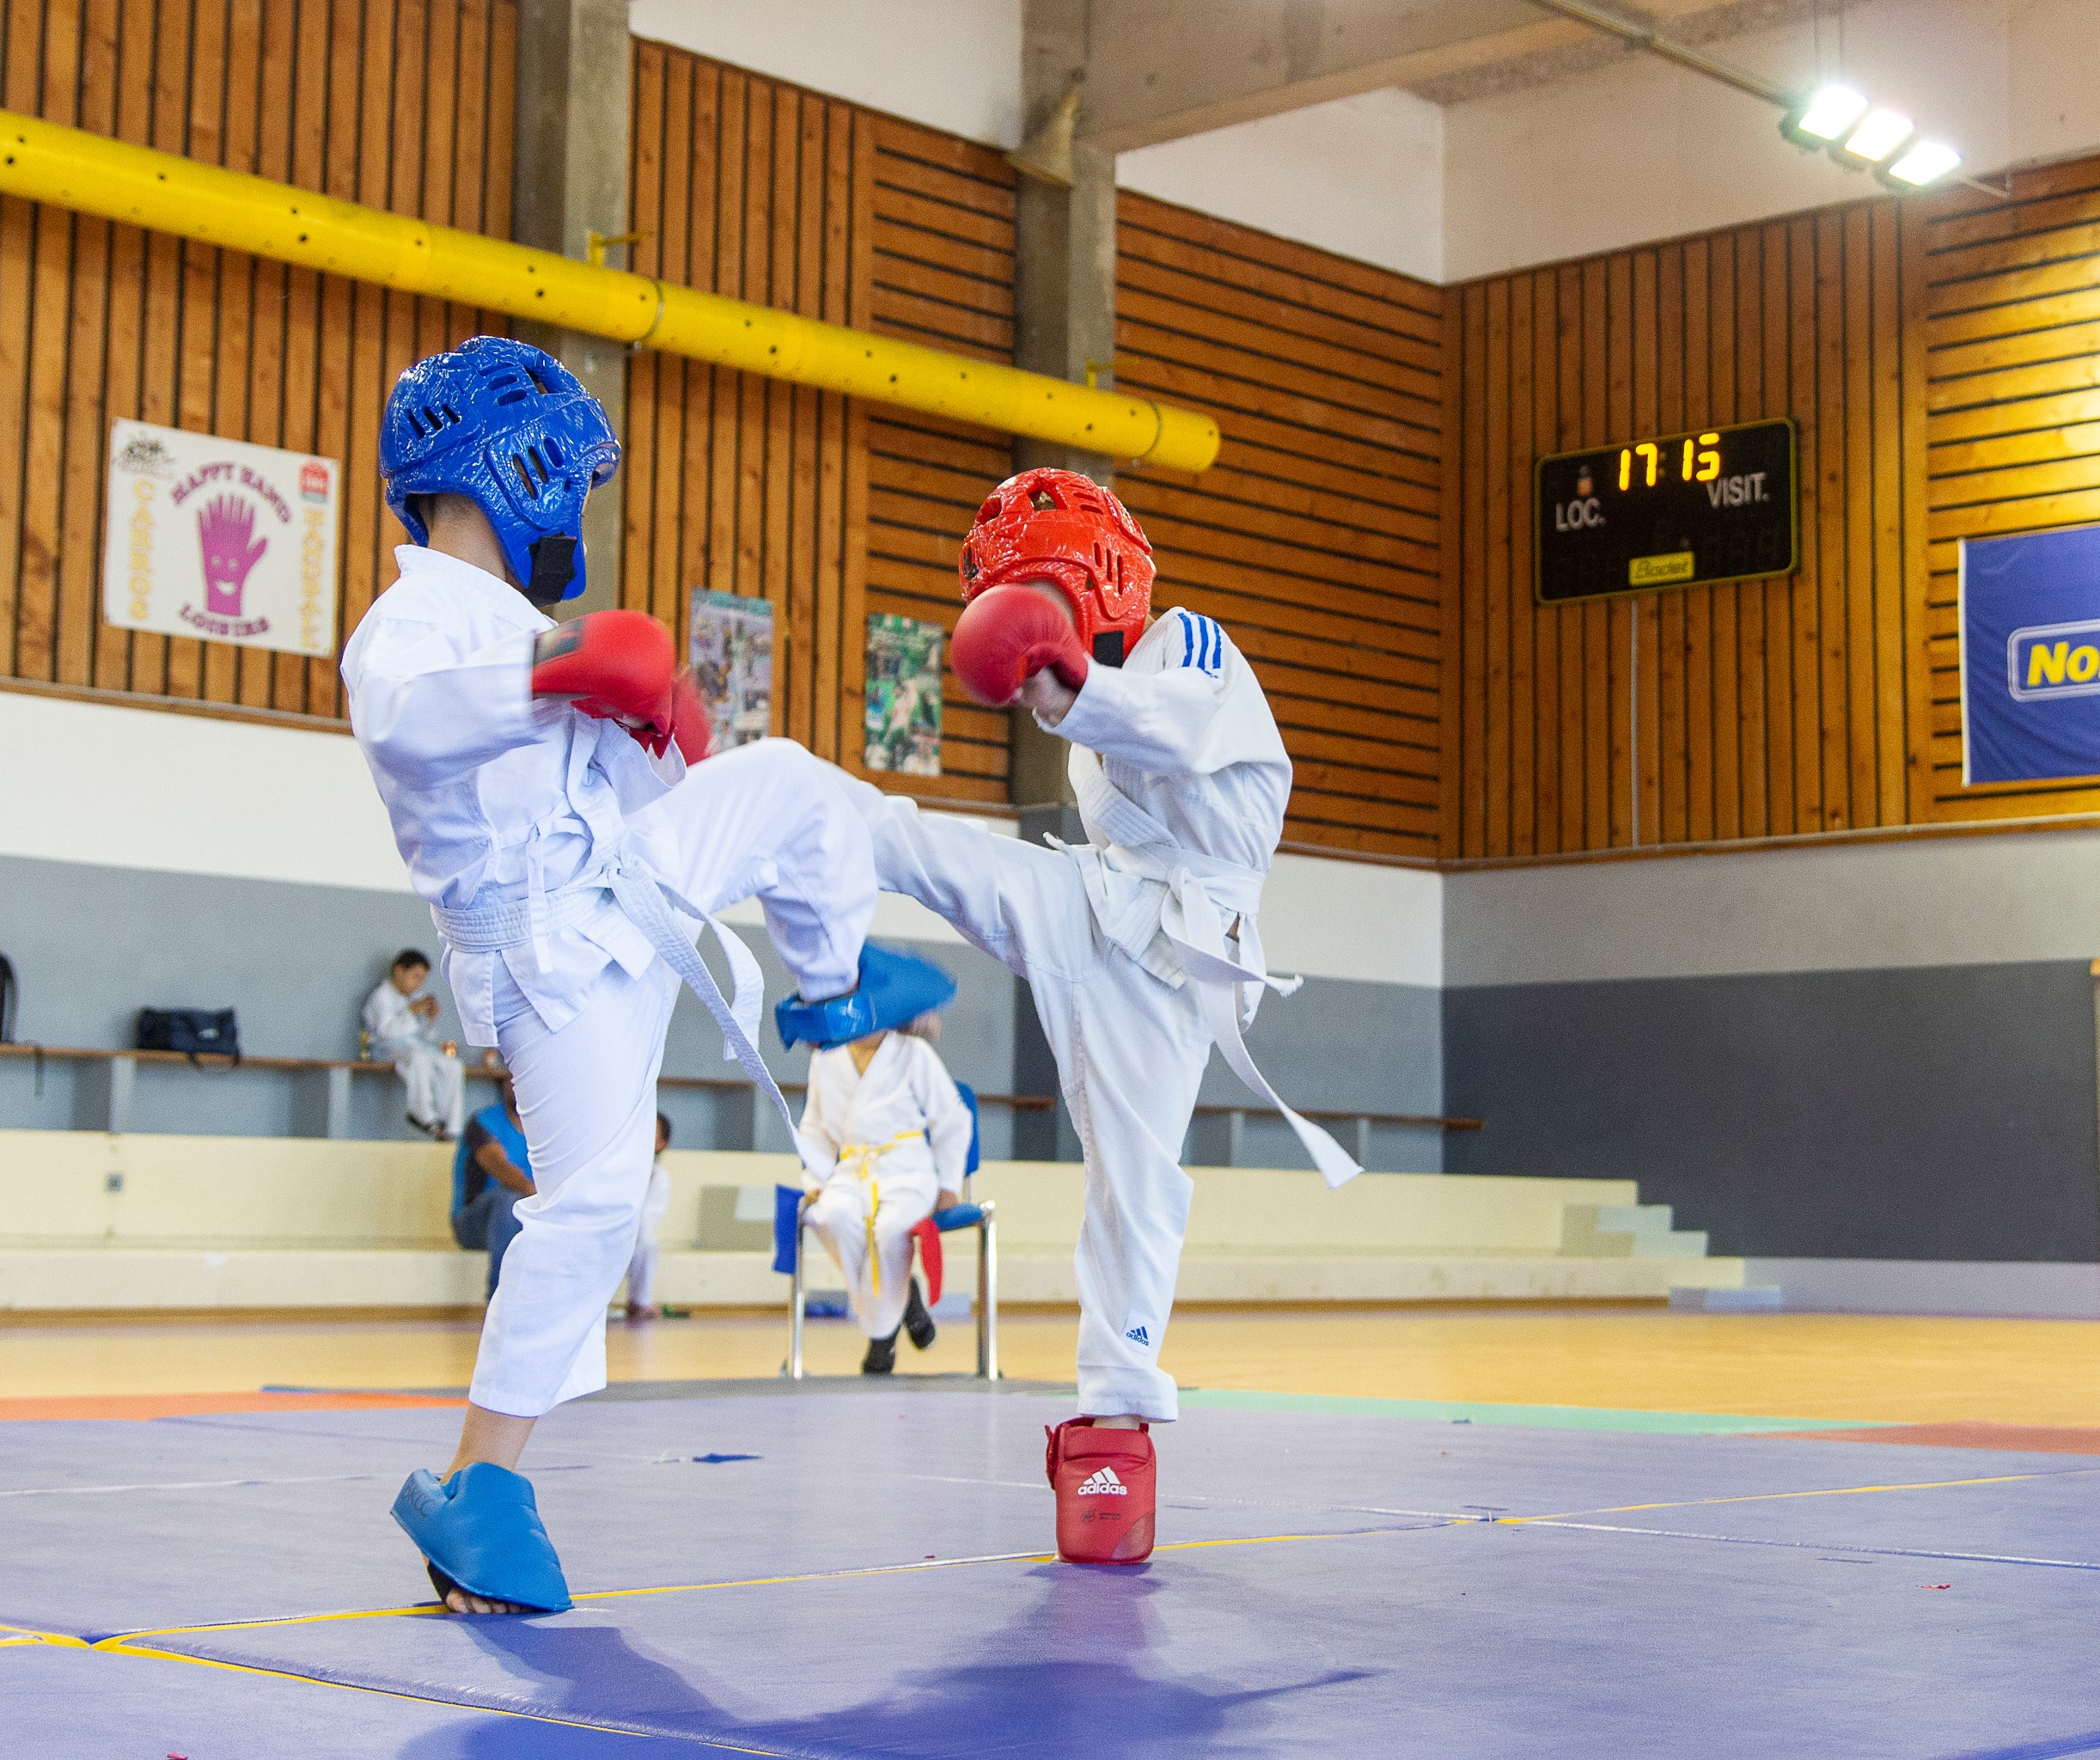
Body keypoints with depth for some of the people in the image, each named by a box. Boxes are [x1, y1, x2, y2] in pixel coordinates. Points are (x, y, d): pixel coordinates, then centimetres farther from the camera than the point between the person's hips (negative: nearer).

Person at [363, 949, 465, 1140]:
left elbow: (428, 1037, 21)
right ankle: (424, 1116, -31)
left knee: (453, 1066, -20)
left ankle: (450, 1131, -24)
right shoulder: (382, 997, 2)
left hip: (420, 1047, 7)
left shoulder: (417, 998, 22)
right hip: (390, 1048, -7)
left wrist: (431, 1018, 2)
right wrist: (411, 1012, -18)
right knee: (419, 1058, -40)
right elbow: (386, 1029, -15)